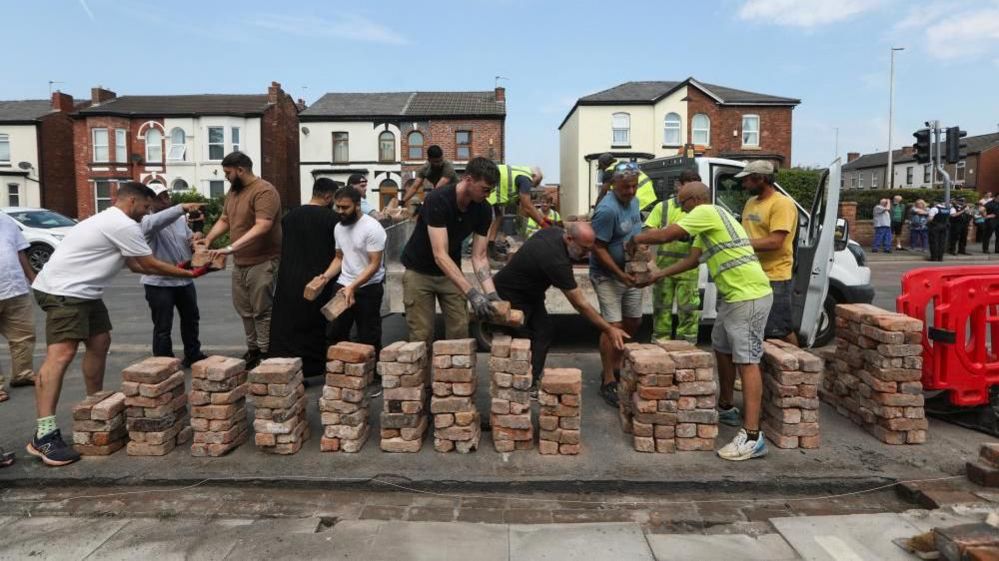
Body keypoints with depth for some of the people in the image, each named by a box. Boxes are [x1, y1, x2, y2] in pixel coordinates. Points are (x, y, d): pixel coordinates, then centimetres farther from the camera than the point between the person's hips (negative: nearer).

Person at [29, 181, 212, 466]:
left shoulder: (112, 222, 20)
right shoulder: (124, 226, -15)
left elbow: (136, 265, 24)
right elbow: (151, 265, -8)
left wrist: (177, 269, 18)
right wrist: (189, 274, 3)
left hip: (82, 291, 12)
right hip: (62, 291, -12)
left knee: (99, 342, 17)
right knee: (61, 354, -18)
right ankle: (44, 435, -23)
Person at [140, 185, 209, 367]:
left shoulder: (181, 219, 9)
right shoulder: (146, 221, -12)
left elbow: (189, 239, 20)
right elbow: (156, 221, -36)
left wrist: (195, 239, -6)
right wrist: (182, 208, -50)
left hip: (184, 280, 7)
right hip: (159, 283, -7)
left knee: (191, 319, 19)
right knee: (163, 328, 0)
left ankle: (193, 355, 36)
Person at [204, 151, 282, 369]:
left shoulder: (264, 191, -17)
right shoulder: (232, 191, 12)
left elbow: (262, 227, -27)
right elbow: (224, 220, 19)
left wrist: (230, 248, -31)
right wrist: (207, 240, 2)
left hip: (262, 262, -8)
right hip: (240, 262, 8)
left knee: (262, 311, -1)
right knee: (245, 310, 14)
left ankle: (265, 354, 10)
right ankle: (252, 349, 27)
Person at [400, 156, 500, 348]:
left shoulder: (483, 210, -13)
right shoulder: (437, 200, -31)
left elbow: (479, 256, -11)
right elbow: (440, 255, -37)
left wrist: (491, 293, -26)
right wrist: (472, 293, -44)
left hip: (451, 272, 5)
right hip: (419, 271, -5)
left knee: (460, 333, 0)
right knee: (421, 336, -4)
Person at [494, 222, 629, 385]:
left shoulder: (555, 231, -10)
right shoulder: (556, 261, -35)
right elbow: (580, 304, -30)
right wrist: (609, 329, -24)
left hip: (529, 292, 9)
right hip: (509, 295, -9)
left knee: (544, 332, 2)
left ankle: (533, 380, 6)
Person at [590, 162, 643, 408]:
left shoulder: (634, 201, 6)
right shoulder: (607, 210, -22)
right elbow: (598, 248, -21)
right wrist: (620, 274, -23)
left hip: (630, 273, 9)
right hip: (608, 276, -9)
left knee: (633, 322, 15)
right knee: (614, 326, -11)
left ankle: (616, 367, 31)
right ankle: (608, 382, -2)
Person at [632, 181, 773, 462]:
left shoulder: (706, 212, -10)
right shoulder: (708, 220, 21)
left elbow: (666, 235, -14)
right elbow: (691, 260, 22)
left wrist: (636, 239, 3)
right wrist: (656, 276, 21)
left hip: (749, 296, -11)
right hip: (733, 296, 11)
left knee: (746, 361, -12)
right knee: (722, 350, 21)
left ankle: (752, 437, -12)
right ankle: (726, 408, 36)